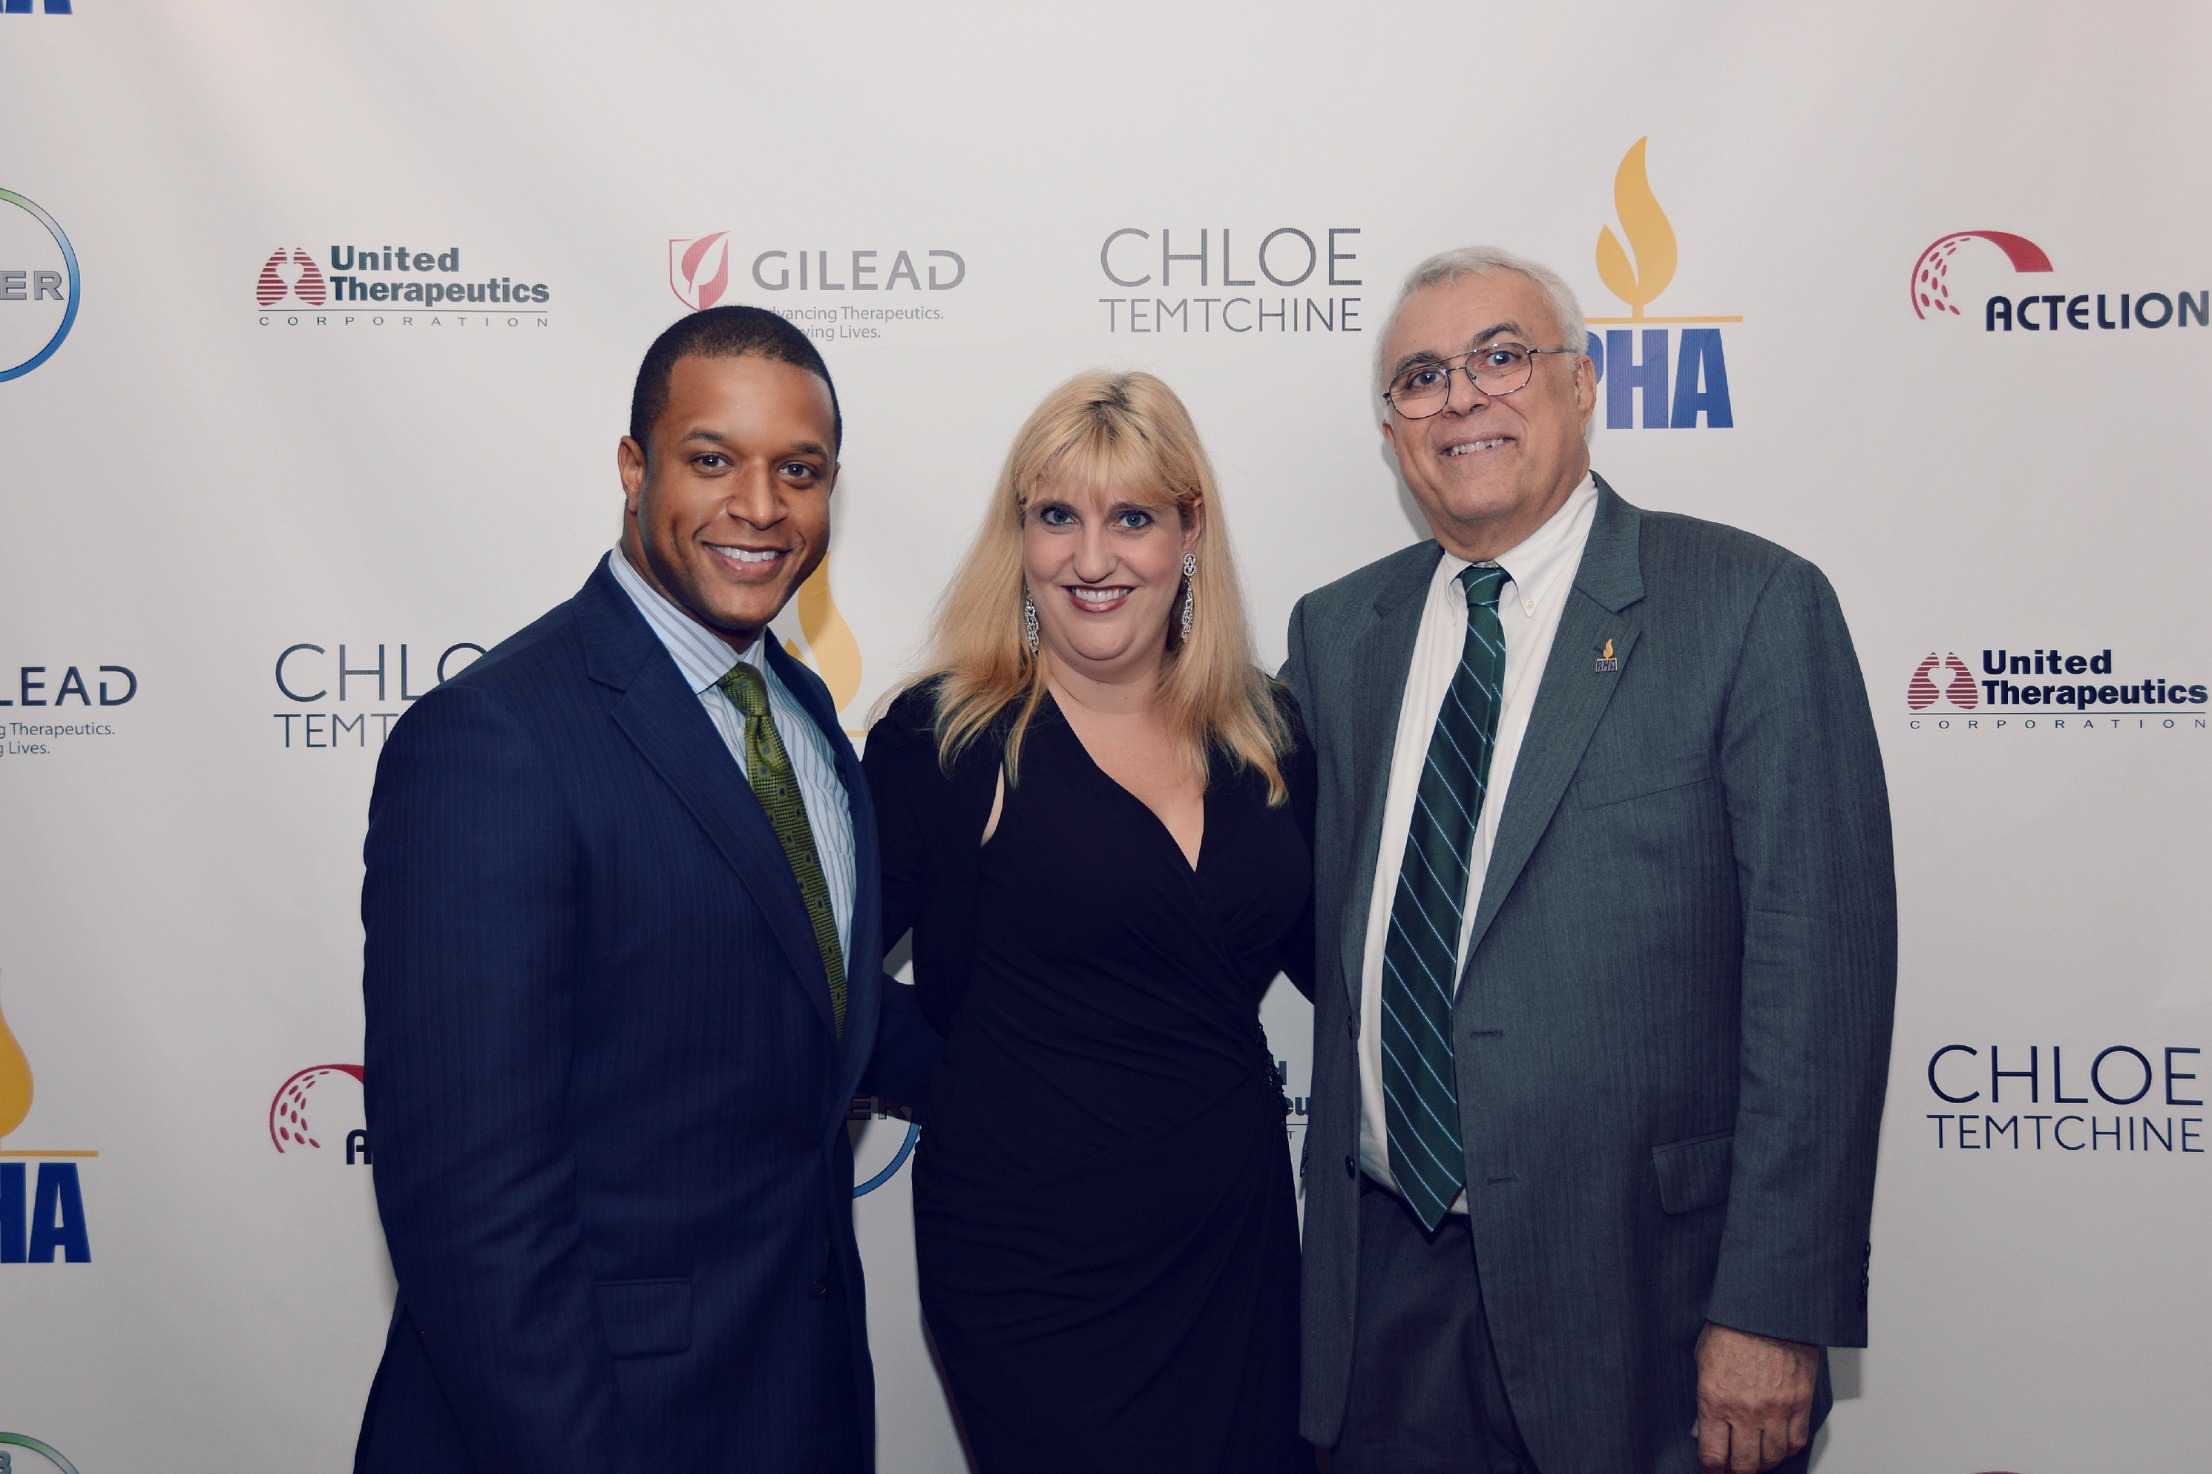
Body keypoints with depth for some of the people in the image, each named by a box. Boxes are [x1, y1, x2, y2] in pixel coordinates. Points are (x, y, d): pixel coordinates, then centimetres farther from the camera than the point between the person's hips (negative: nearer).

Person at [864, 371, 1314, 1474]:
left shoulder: (1263, 731, 2)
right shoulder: (943, 736, -10)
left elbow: (1323, 947, 12)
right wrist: (959, 1083, -6)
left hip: (1239, 1234, 5)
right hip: (1033, 1265, -4)